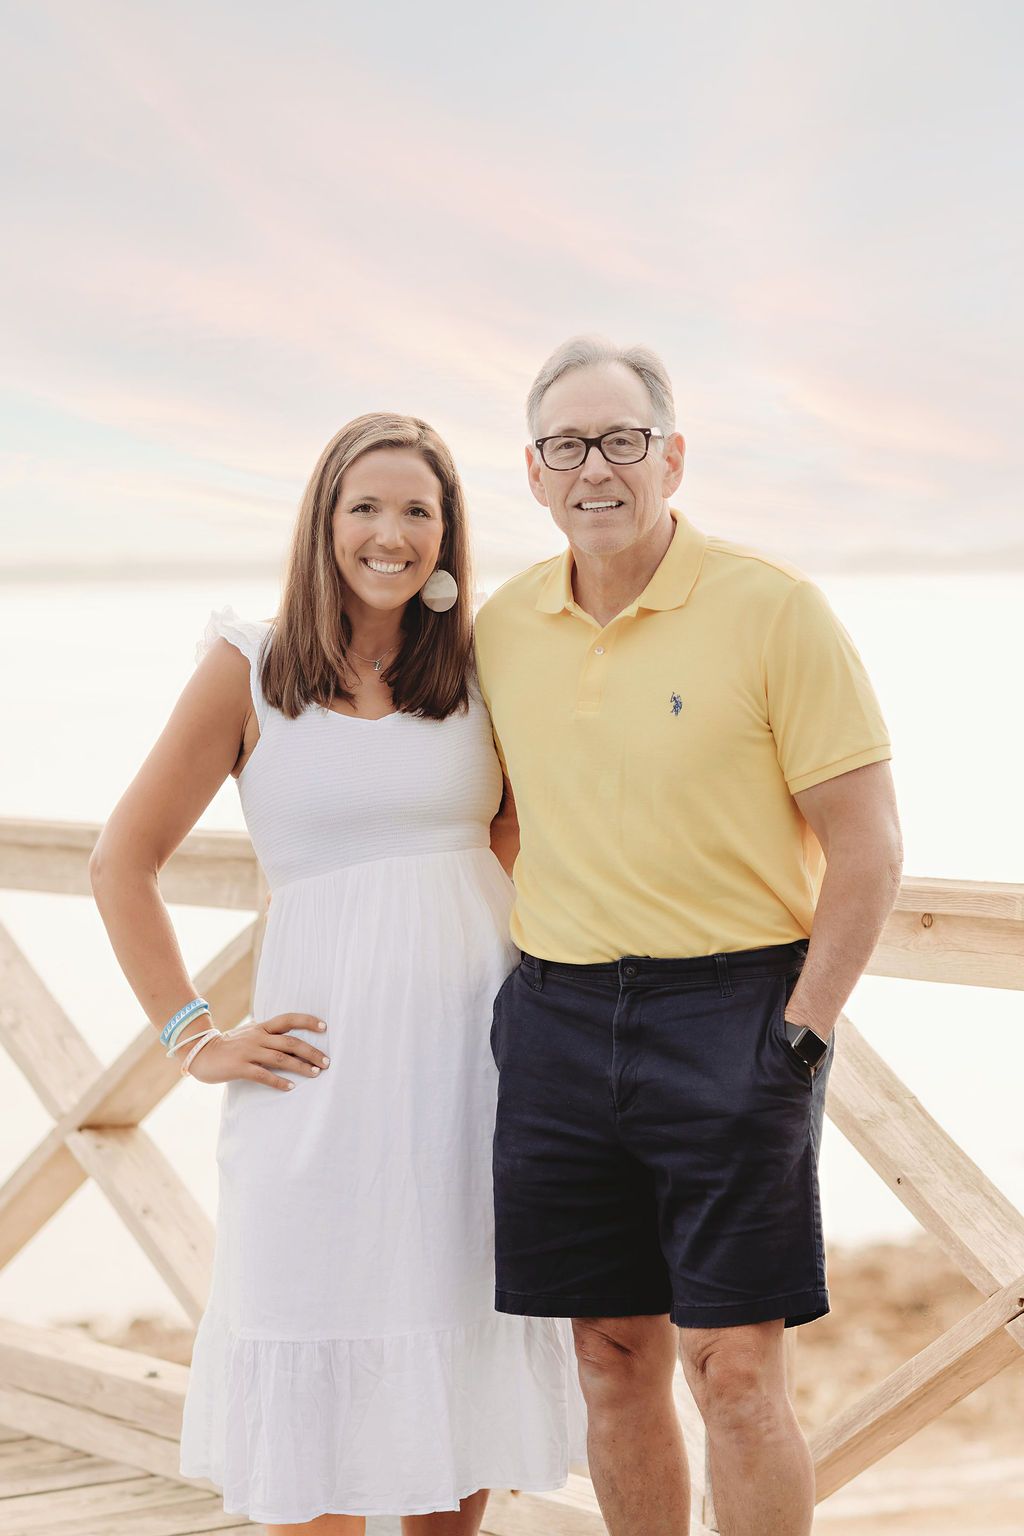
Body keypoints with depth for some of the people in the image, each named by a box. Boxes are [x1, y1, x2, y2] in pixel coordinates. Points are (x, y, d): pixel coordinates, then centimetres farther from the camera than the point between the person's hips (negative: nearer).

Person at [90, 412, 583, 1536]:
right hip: (331, 1057, -3)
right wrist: (194, 1039, -2)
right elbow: (123, 864, 2)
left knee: (460, 1373, 9)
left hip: (478, 1043, 3)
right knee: (325, 1384, -1)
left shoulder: (477, 669, 7)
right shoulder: (249, 670, -2)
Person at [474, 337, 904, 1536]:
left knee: (733, 1367, -6)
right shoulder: (503, 629, 7)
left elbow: (867, 847, -7)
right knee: (613, 1356, 9)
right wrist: (513, 997, 10)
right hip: (557, 1019, 5)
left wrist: (798, 1037, -12)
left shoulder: (771, 608, -7)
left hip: (733, 1005, -4)